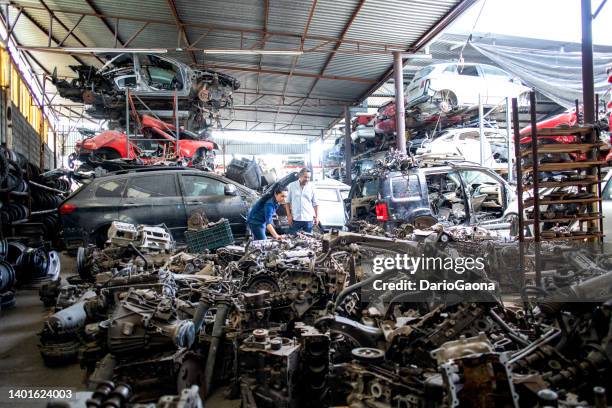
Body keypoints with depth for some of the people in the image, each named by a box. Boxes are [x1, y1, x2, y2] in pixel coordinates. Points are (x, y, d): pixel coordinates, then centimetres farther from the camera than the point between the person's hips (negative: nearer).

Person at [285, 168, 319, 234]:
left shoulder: (311, 187, 5)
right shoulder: (292, 186, 2)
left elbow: (315, 203, 8)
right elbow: (287, 201, 5)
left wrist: (316, 216, 3)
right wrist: (289, 215, -2)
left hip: (308, 219, 1)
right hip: (295, 219, -1)